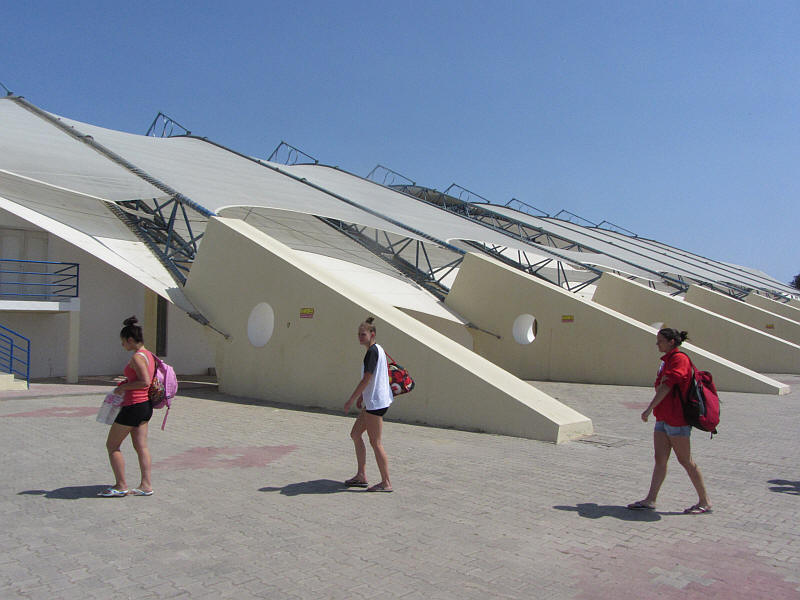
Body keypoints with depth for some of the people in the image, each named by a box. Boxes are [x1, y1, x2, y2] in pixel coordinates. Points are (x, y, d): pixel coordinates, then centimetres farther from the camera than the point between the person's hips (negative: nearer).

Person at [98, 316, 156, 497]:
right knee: (141, 446, 11)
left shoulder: (137, 357, -18)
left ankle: (121, 486, 9)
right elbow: (150, 379, 19)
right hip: (146, 405, 9)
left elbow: (145, 382, -27)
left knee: (112, 445, 4)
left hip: (134, 406, -9)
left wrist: (124, 387, -16)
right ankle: (146, 485, 12)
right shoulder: (148, 354, 11)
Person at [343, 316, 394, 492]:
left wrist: (351, 399, -14)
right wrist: (362, 396, 25)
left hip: (375, 403, -11)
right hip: (373, 402, 11)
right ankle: (361, 476, 20)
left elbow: (366, 379, -20)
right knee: (355, 434, 16)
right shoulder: (379, 349, 14)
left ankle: (386, 483, 6)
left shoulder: (372, 351, -16)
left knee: (375, 442, -3)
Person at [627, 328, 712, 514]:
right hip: (663, 418, 9)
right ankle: (650, 500, 8)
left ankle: (705, 501, 13)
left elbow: (666, 386, -22)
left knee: (685, 460, 0)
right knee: (660, 460, 7)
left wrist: (650, 408, -24)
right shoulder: (667, 360, 15)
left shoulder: (679, 359, -14)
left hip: (677, 419, -9)